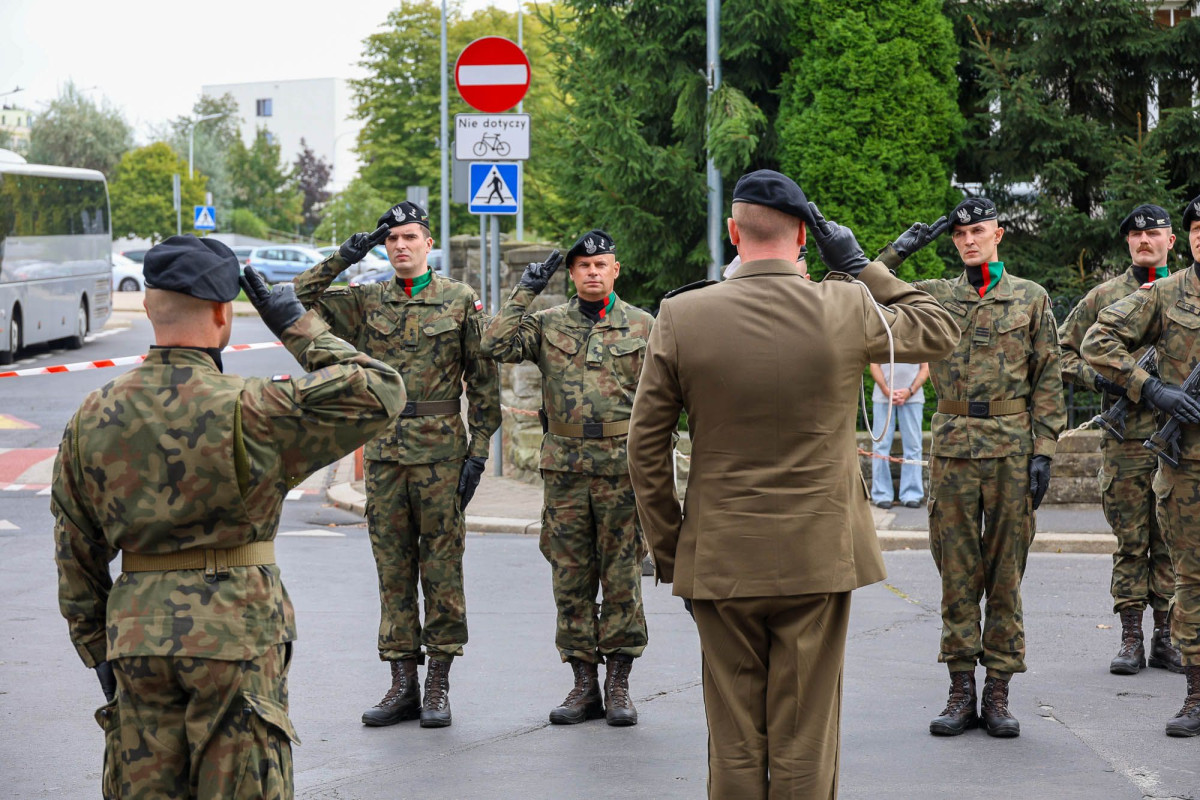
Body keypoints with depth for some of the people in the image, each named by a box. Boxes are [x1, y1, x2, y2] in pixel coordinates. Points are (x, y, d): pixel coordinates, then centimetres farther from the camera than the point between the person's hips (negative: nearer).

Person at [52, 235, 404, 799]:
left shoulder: (92, 419, 2)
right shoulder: (248, 412, -14)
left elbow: (76, 558, 9)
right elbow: (379, 394, -7)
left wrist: (99, 653, 18)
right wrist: (296, 326, 0)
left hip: (136, 636, 4)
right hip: (237, 636, -4)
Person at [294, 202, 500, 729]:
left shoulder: (461, 301, 2)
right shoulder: (365, 303, 9)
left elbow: (483, 380, 1)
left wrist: (478, 453, -5)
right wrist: (341, 260, -5)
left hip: (440, 451, -3)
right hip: (383, 451, 3)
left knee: (441, 568, 0)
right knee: (393, 569, 6)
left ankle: (438, 685, 7)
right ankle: (403, 685, 11)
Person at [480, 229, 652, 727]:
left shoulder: (642, 326, 6)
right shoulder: (548, 323, 8)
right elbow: (497, 346, -7)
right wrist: (525, 292, -6)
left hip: (623, 469, -2)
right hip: (565, 468, 2)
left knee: (621, 578, 2)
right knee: (571, 578, 5)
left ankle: (618, 686, 9)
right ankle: (584, 685, 12)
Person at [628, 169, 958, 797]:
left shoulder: (679, 317, -5)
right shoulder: (846, 309, -8)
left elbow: (646, 446, 0)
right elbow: (939, 333, 12)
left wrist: (667, 549, 9)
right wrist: (860, 267, 13)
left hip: (720, 561, 1)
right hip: (817, 557, 0)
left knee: (734, 746, 9)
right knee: (804, 746, 6)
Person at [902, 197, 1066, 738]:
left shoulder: (1030, 298, 7)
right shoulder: (933, 297, 9)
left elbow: (1047, 381, 6)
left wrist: (1043, 451, -1)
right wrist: (898, 252, -6)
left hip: (1012, 449, -1)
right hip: (952, 449, 1)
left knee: (1005, 572, 3)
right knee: (957, 572, 3)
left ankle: (998, 693, 9)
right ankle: (961, 690, 10)